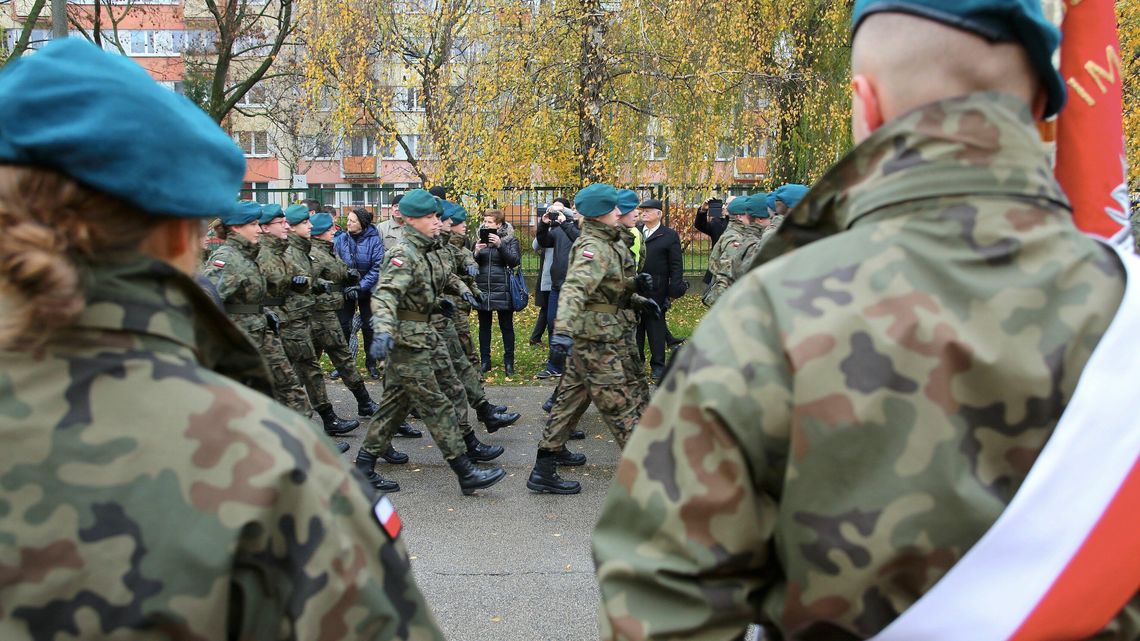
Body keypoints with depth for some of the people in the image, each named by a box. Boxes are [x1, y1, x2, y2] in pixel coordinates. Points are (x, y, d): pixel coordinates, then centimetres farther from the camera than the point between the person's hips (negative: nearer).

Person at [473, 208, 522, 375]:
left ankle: (509, 362, 11)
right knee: (484, 326, 8)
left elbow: (515, 261, -12)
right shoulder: (480, 239, 10)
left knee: (506, 327, 3)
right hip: (483, 289, 4)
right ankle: (484, 361, 16)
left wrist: (500, 245, -22)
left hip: (503, 290, -3)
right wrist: (476, 253, -11)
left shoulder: (510, 240, 0)